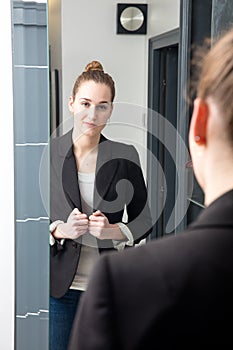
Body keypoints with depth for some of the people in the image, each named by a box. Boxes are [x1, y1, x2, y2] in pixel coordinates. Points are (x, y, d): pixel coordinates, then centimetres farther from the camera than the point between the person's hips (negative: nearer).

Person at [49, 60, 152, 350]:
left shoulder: (125, 156, -2)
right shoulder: (48, 152, -3)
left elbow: (143, 221, 4)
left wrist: (112, 231, -15)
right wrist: (61, 230, -18)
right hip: (59, 283, 0)